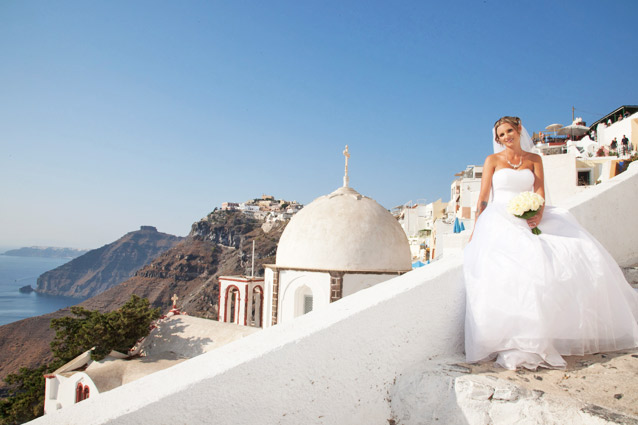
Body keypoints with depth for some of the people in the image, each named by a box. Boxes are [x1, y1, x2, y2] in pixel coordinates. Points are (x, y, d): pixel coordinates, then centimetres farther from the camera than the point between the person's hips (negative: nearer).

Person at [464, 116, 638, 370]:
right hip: (499, 219, -4)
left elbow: (540, 191, 6)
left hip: (530, 218, 4)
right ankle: (520, 343, -33)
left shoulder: (534, 160, 18)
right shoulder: (493, 160, 11)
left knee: (580, 252, -17)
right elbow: (483, 197, 5)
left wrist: (538, 212, -16)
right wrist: (476, 230, -5)